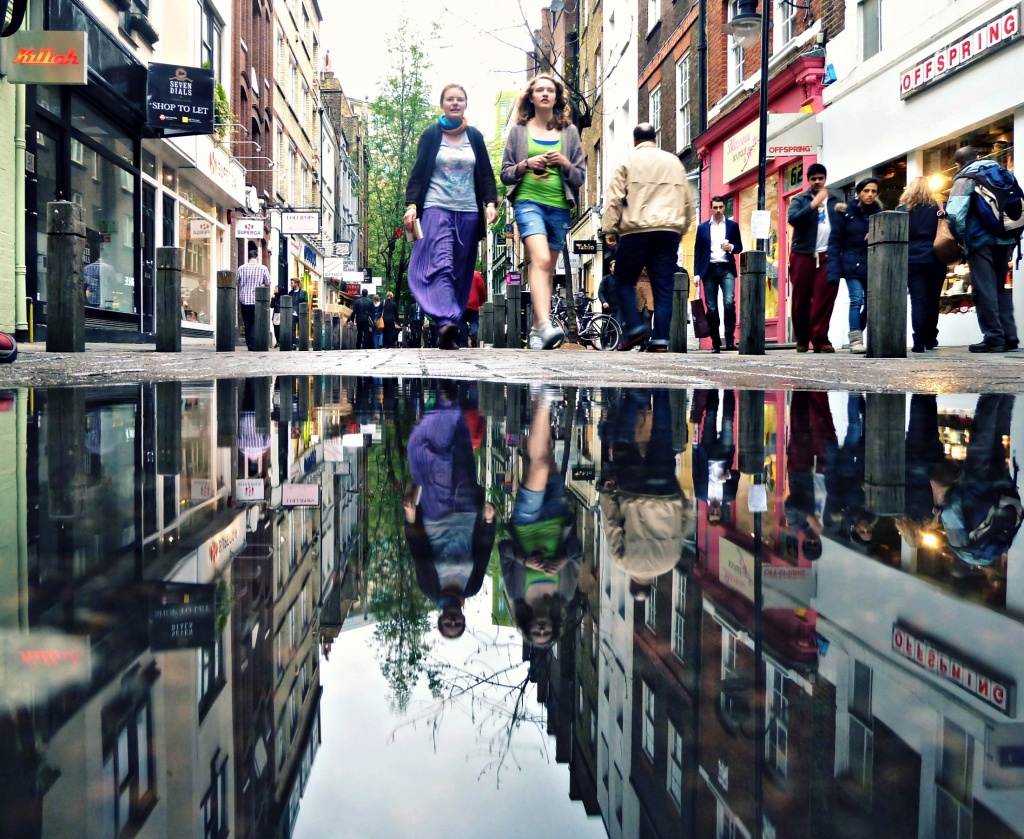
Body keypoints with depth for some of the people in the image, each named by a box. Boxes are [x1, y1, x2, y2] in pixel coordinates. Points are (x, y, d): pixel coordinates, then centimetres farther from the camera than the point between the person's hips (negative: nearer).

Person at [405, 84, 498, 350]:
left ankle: (449, 330, 5)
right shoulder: (430, 136, 6)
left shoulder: (475, 136, 13)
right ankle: (447, 322, -34)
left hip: (468, 212, 3)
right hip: (436, 209, -3)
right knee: (440, 265, -20)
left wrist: (490, 203, -3)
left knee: (461, 272, 2)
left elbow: (486, 174, 12)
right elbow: (418, 173, 4)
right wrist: (411, 205, -7)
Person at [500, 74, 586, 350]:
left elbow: (580, 176, 12)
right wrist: (525, 164, -9)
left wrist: (564, 162, -8)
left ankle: (536, 328, 14)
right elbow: (505, 174, 10)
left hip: (559, 207, 3)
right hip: (528, 202, -3)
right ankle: (545, 324, -36)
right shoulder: (518, 131, 10)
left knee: (548, 268, 6)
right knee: (540, 259, -24)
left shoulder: (569, 132, 13)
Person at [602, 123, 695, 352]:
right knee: (663, 287, 1)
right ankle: (660, 340, -6)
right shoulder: (674, 162, 19)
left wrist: (611, 230, 3)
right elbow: (688, 201, 19)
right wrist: (681, 230, 26)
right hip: (669, 231, 3)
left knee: (624, 281, 9)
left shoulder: (628, 160, 7)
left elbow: (614, 199, -1)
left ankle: (634, 327, -9)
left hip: (636, 231, -3)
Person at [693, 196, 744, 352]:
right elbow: (697, 251, 8)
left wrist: (731, 247, -12)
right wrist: (696, 273, 1)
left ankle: (730, 339, -13)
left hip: (726, 269, -1)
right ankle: (716, 343, 9)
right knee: (711, 308, 2)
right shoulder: (702, 227, 11)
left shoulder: (733, 225, 10)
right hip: (709, 270, 1)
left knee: (729, 302, -19)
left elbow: (739, 247, 12)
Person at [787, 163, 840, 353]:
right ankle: (802, 340, 12)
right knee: (801, 299, 1)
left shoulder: (835, 202, 14)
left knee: (824, 299, -6)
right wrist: (814, 204, -15)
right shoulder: (800, 200, 9)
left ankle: (820, 339, -3)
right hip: (803, 255, -1)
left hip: (827, 256, 1)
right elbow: (792, 219, -10)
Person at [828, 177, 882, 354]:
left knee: (870, 302, 6)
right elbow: (835, 242, -3)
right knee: (856, 300, -15)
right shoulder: (846, 213, -1)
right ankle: (855, 341, -14)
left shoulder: (879, 213, 8)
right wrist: (834, 270, -11)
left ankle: (856, 337, 21)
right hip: (852, 264, -4)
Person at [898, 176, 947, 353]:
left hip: (913, 261, -2)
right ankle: (931, 339, 18)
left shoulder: (903, 210, 4)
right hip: (934, 261, 2)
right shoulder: (936, 209, 8)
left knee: (918, 301, -5)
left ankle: (919, 341, -14)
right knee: (932, 300, 11)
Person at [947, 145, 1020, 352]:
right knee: (1001, 287, 15)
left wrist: (960, 238, -3)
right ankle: (1009, 336, 12)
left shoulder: (964, 179, -5)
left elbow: (954, 213, -18)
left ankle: (994, 338, -6)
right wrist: (1014, 234, 21)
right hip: (1006, 240, 6)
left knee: (985, 290, -3)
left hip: (980, 241, -6)